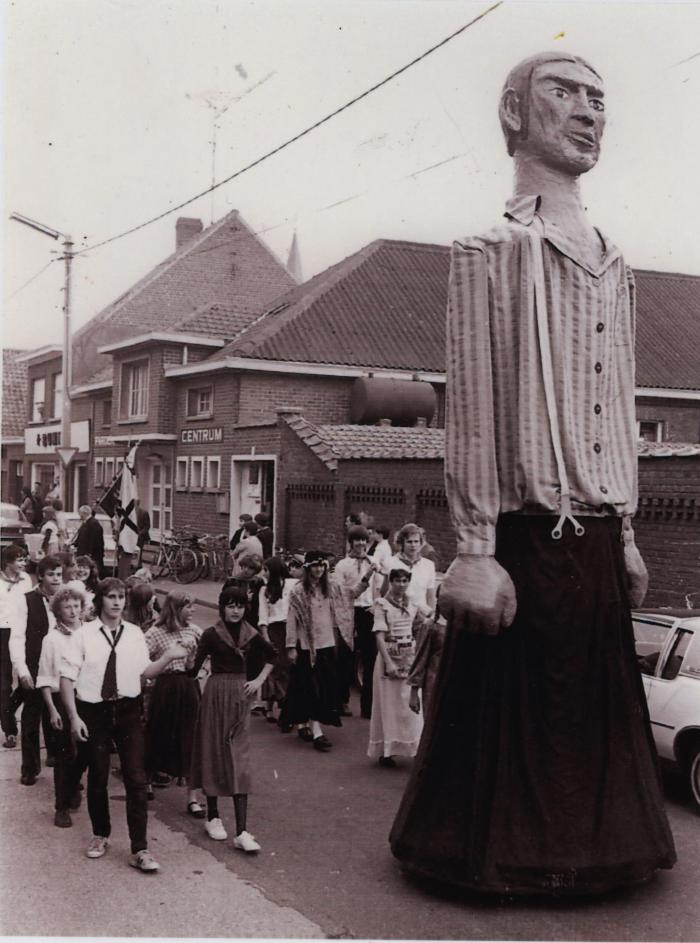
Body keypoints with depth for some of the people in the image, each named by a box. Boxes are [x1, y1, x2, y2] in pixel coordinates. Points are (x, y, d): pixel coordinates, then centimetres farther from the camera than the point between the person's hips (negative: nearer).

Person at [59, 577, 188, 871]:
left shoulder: (135, 634, 3)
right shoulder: (83, 634, -6)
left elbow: (144, 672, 7)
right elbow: (67, 678, -6)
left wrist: (168, 657, -8)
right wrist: (74, 717, -12)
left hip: (128, 711, 2)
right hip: (94, 712, -1)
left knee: (136, 779, -3)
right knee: (98, 777, 13)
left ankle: (139, 850, 3)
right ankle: (100, 834, 36)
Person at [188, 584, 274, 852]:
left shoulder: (250, 635, 3)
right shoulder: (211, 635, -6)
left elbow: (271, 656, 20)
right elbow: (194, 669, -7)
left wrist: (259, 680, 10)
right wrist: (190, 657, -21)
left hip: (240, 697, 2)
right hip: (215, 695, -2)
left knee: (240, 762, -3)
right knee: (213, 753, 7)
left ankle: (241, 832, -7)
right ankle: (213, 817, 26)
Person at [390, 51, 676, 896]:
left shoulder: (614, 265, 15)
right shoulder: (492, 251, -5)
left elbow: (619, 409, 17)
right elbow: (470, 411, -11)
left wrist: (626, 533, 15)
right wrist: (474, 551, -16)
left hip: (598, 541, 6)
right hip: (527, 538, -6)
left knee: (598, 711, 14)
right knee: (516, 717, 4)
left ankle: (585, 851, 32)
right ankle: (505, 855, 23)